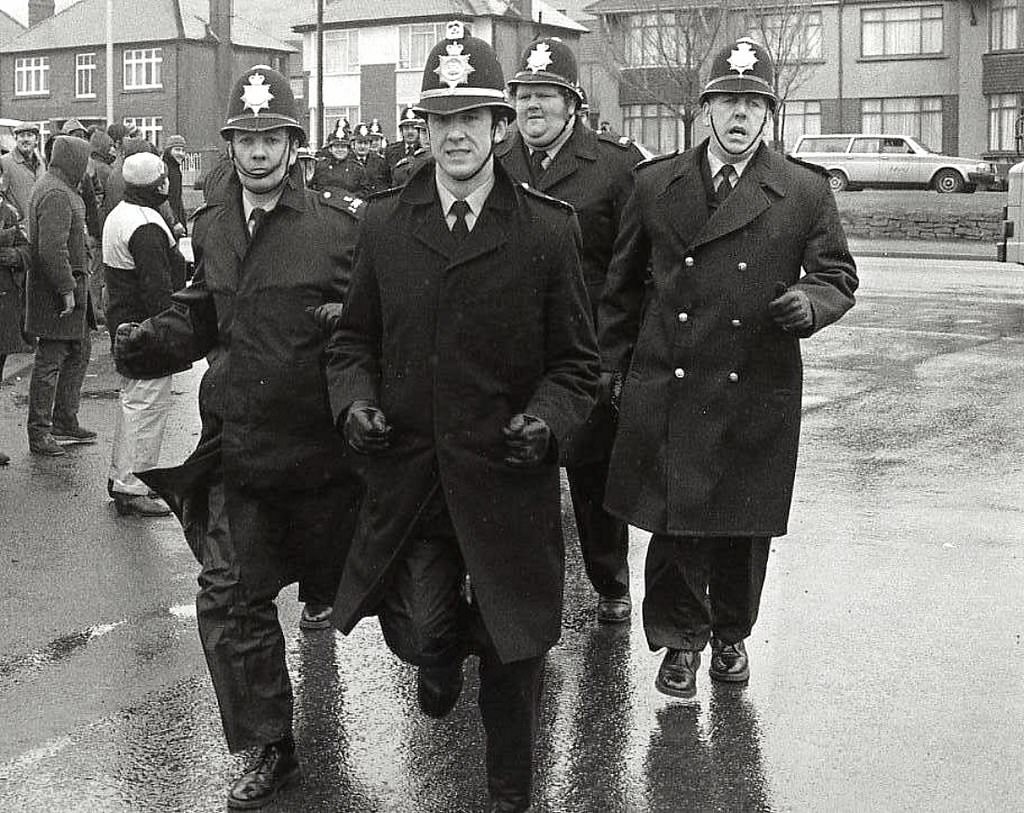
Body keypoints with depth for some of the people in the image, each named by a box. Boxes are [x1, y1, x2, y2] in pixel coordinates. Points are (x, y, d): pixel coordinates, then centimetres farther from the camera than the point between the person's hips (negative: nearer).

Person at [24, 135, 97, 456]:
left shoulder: (61, 188, 14)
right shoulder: (56, 195, -19)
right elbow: (52, 249, -28)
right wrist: (66, 289, -25)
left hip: (72, 284, 11)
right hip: (55, 289, -11)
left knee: (79, 351, 17)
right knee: (50, 359, -3)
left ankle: (66, 421, 26)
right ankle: (39, 432, 5)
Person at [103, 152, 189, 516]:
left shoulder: (119, 214, 13)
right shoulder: (146, 227, -22)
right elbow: (157, 290, -24)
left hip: (124, 321, 11)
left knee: (133, 401, 20)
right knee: (148, 405, -6)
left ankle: (121, 476, 30)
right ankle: (132, 489, -2)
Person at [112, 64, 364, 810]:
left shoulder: (340, 226, -10)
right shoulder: (212, 227, 6)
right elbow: (201, 317, 14)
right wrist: (153, 340, -4)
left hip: (322, 441, -3)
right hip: (239, 446, 3)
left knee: (327, 561, 19)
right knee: (229, 602, -1)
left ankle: (318, 591, 59)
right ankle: (271, 750, 13)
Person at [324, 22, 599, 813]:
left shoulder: (549, 229, -4)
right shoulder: (384, 222, 3)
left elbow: (575, 362, 1)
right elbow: (354, 340, 11)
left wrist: (545, 419, -17)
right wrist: (354, 399, -7)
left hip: (505, 475, -1)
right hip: (407, 472, 1)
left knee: (511, 645, 10)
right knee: (415, 629, 0)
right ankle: (441, 658, 40)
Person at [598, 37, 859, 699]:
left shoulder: (806, 192, 1)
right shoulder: (656, 183, 5)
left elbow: (839, 275, 6)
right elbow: (623, 283, 12)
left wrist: (810, 303, -16)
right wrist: (613, 364, 11)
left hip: (758, 395, 0)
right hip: (668, 391, 0)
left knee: (746, 529, 11)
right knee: (674, 525, 4)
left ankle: (731, 634, 34)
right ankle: (681, 641, 24)